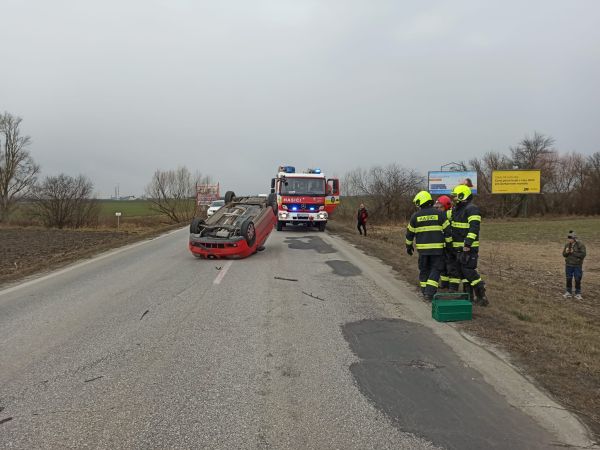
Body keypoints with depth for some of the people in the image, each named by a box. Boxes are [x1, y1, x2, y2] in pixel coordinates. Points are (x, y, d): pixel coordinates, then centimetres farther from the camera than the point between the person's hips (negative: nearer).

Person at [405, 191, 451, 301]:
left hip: (422, 248, 2)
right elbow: (447, 230, -3)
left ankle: (425, 291, 21)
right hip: (437, 247, -2)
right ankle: (430, 292, -6)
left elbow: (410, 233, 8)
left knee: (424, 269, 14)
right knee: (436, 269, 4)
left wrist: (409, 246, 20)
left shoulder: (416, 216, 1)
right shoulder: (439, 214, -3)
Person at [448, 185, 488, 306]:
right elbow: (451, 226, 25)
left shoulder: (472, 209, -14)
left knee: (469, 271, -9)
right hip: (456, 247, 10)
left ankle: (481, 297, -2)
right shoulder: (456, 209, 16)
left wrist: (468, 244, -28)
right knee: (455, 270, 13)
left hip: (467, 248, -9)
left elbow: (474, 228, -23)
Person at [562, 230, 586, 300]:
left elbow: (583, 255, -16)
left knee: (577, 280, 3)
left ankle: (578, 293, 15)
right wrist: (566, 252, -14)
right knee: (568, 279, 11)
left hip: (577, 265, -4)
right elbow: (564, 254, 8)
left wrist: (573, 252, -21)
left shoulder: (580, 245, -11)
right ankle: (569, 292, 23)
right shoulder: (567, 244, 2)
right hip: (569, 265, 4)